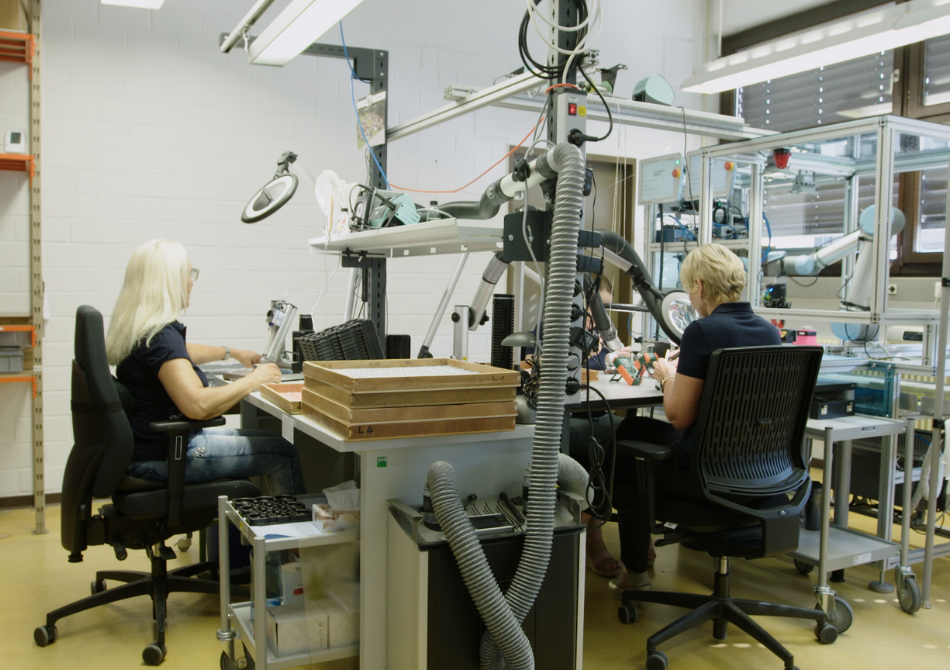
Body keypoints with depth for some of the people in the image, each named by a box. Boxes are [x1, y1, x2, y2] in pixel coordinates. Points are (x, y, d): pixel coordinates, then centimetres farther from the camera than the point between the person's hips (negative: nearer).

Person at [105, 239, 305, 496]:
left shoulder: (137, 326, 9)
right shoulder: (159, 335, -24)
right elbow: (198, 405, -36)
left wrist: (233, 352, 39)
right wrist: (253, 380, -22)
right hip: (159, 457, -11)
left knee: (267, 440, 16)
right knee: (283, 453, -8)